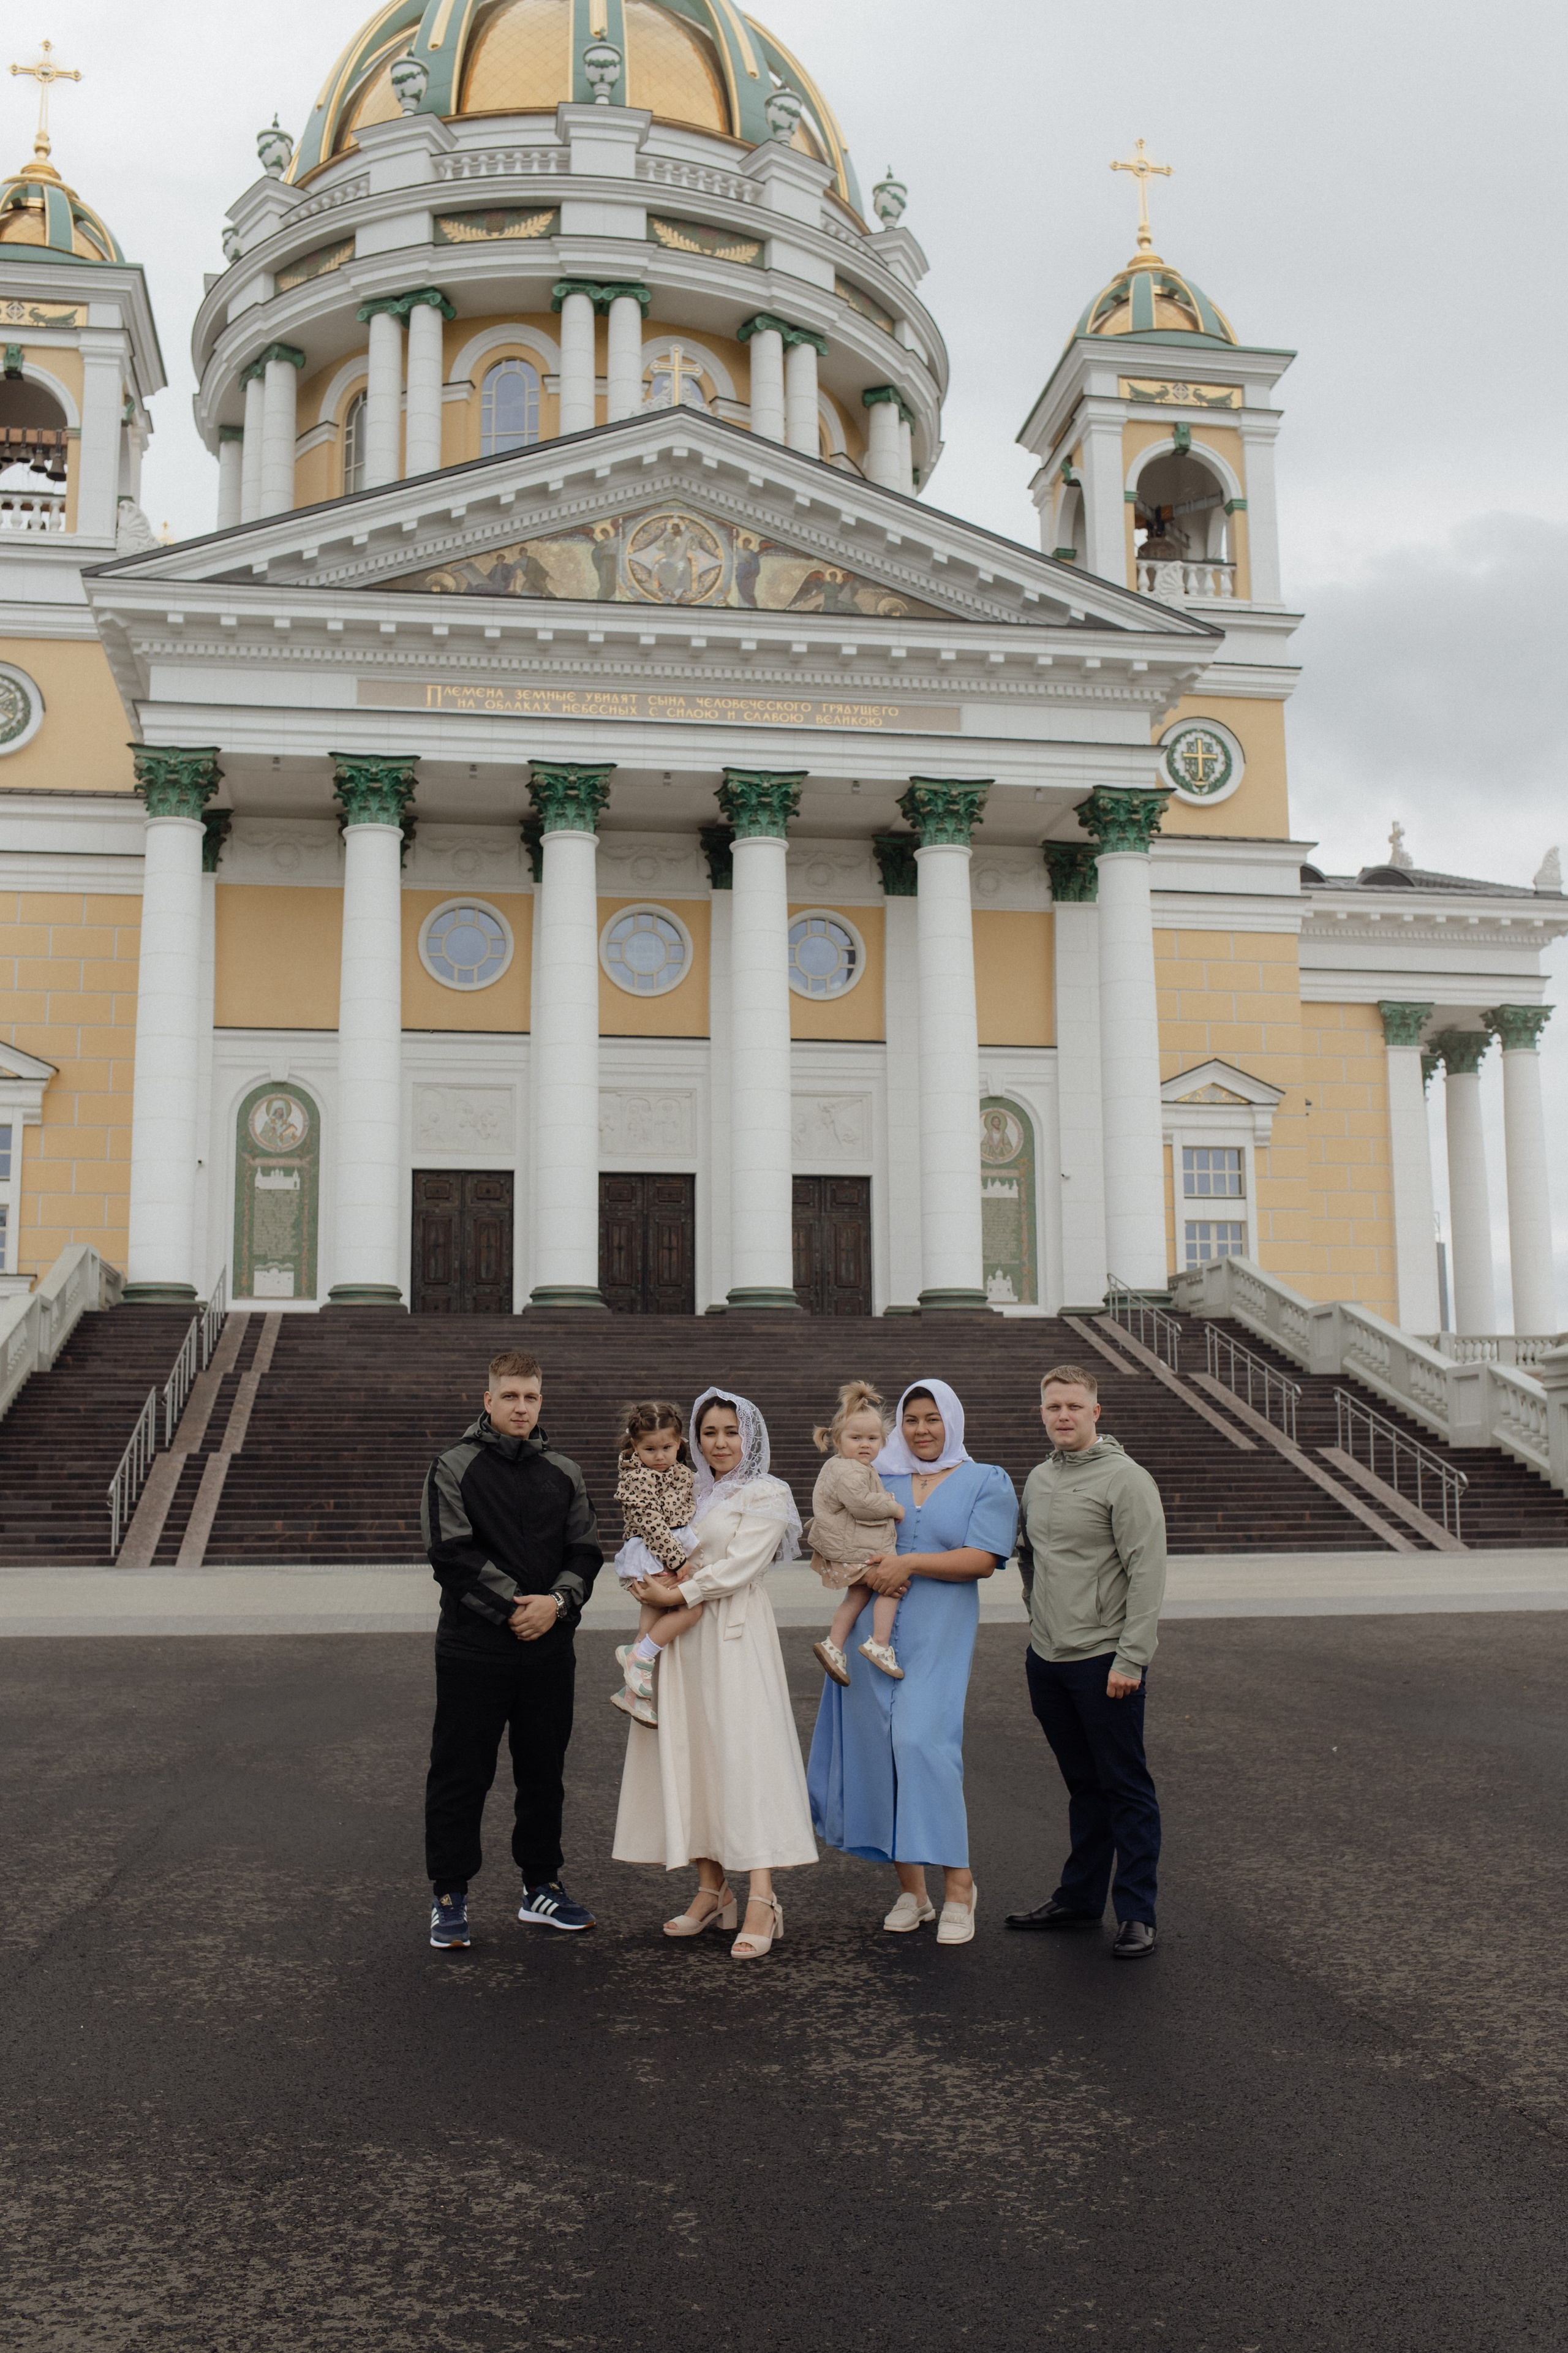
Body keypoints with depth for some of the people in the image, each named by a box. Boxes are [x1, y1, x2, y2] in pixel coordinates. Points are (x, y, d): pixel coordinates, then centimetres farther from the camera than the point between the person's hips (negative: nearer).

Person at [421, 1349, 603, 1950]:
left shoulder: (563, 1473, 9)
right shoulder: (454, 1468, -4)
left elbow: (586, 1551, 8)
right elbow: (452, 1555, -11)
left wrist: (557, 1601, -11)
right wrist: (514, 1605, -16)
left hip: (549, 1649, 4)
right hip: (474, 1650, -4)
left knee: (544, 1773, 13)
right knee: (460, 1775, 2)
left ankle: (541, 1887, 27)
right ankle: (449, 1897, 15)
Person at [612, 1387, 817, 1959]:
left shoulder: (767, 1495, -1)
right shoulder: (692, 1495, 17)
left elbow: (737, 1568, -10)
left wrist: (679, 1594, -9)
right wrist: (656, 1580, -2)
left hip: (735, 1638, -6)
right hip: (684, 1640, 6)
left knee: (743, 1754, -11)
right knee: (691, 1756, 5)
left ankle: (761, 1902, -12)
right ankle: (711, 1891, 13)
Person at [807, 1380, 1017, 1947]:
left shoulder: (986, 1483, 6)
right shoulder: (878, 1480, 15)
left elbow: (983, 1560, -5)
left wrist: (910, 1563, -13)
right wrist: (868, 1569, -7)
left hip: (937, 1633, -4)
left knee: (922, 1741, -17)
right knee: (877, 1746, 2)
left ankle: (958, 1883, -5)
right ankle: (910, 1888, 13)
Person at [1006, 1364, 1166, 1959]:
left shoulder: (1125, 1479, -10)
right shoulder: (1037, 1480, 12)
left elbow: (1147, 1574, -14)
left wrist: (1130, 1659, -17)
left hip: (1104, 1660, -6)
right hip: (1047, 1659, 7)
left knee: (1125, 1787, 1)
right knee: (1082, 1785, 16)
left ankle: (1137, 1913, 7)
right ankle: (1080, 1897, 25)